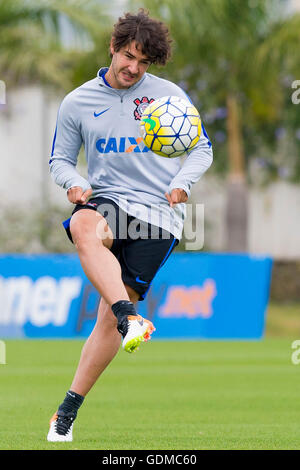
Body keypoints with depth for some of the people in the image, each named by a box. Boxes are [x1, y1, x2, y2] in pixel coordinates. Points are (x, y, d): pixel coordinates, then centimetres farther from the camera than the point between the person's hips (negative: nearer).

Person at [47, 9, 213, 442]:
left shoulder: (169, 95, 4)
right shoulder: (78, 103, 7)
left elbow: (202, 149, 11)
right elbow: (60, 159, 16)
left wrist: (182, 182, -9)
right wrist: (74, 182, -8)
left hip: (157, 213, -1)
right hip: (107, 201, 1)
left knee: (109, 316, -8)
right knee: (84, 229, -40)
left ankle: (70, 408, 0)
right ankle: (130, 319, -51)